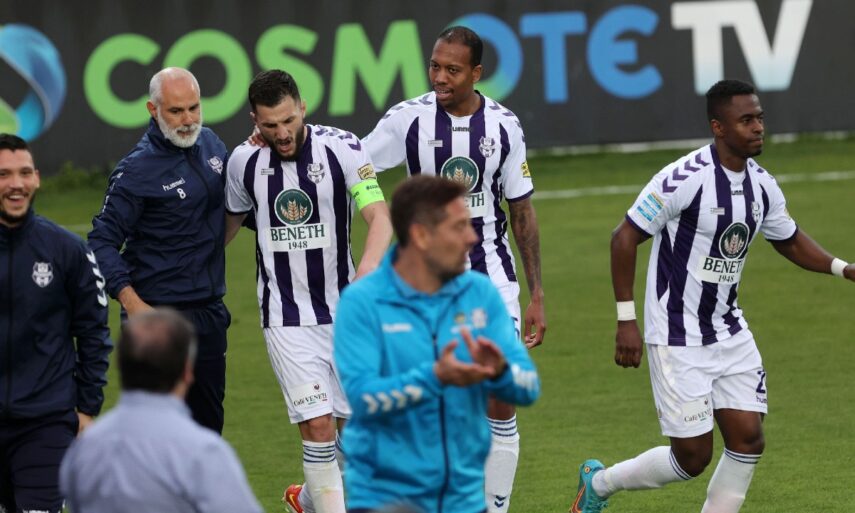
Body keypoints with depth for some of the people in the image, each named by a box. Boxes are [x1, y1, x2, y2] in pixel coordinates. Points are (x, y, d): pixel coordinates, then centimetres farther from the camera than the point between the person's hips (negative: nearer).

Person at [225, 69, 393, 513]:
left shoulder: (341, 148, -10)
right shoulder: (244, 161, -3)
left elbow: (378, 215, -19)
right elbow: (231, 220, 17)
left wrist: (369, 267, -36)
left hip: (345, 308, 1)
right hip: (286, 319, 0)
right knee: (318, 426, -12)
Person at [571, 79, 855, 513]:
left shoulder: (762, 185, 2)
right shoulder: (685, 178, -20)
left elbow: (789, 240, 20)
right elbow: (625, 236, -15)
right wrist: (626, 321, -17)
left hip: (730, 333, 7)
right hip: (678, 341, -7)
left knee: (748, 439, -3)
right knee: (693, 457, -3)